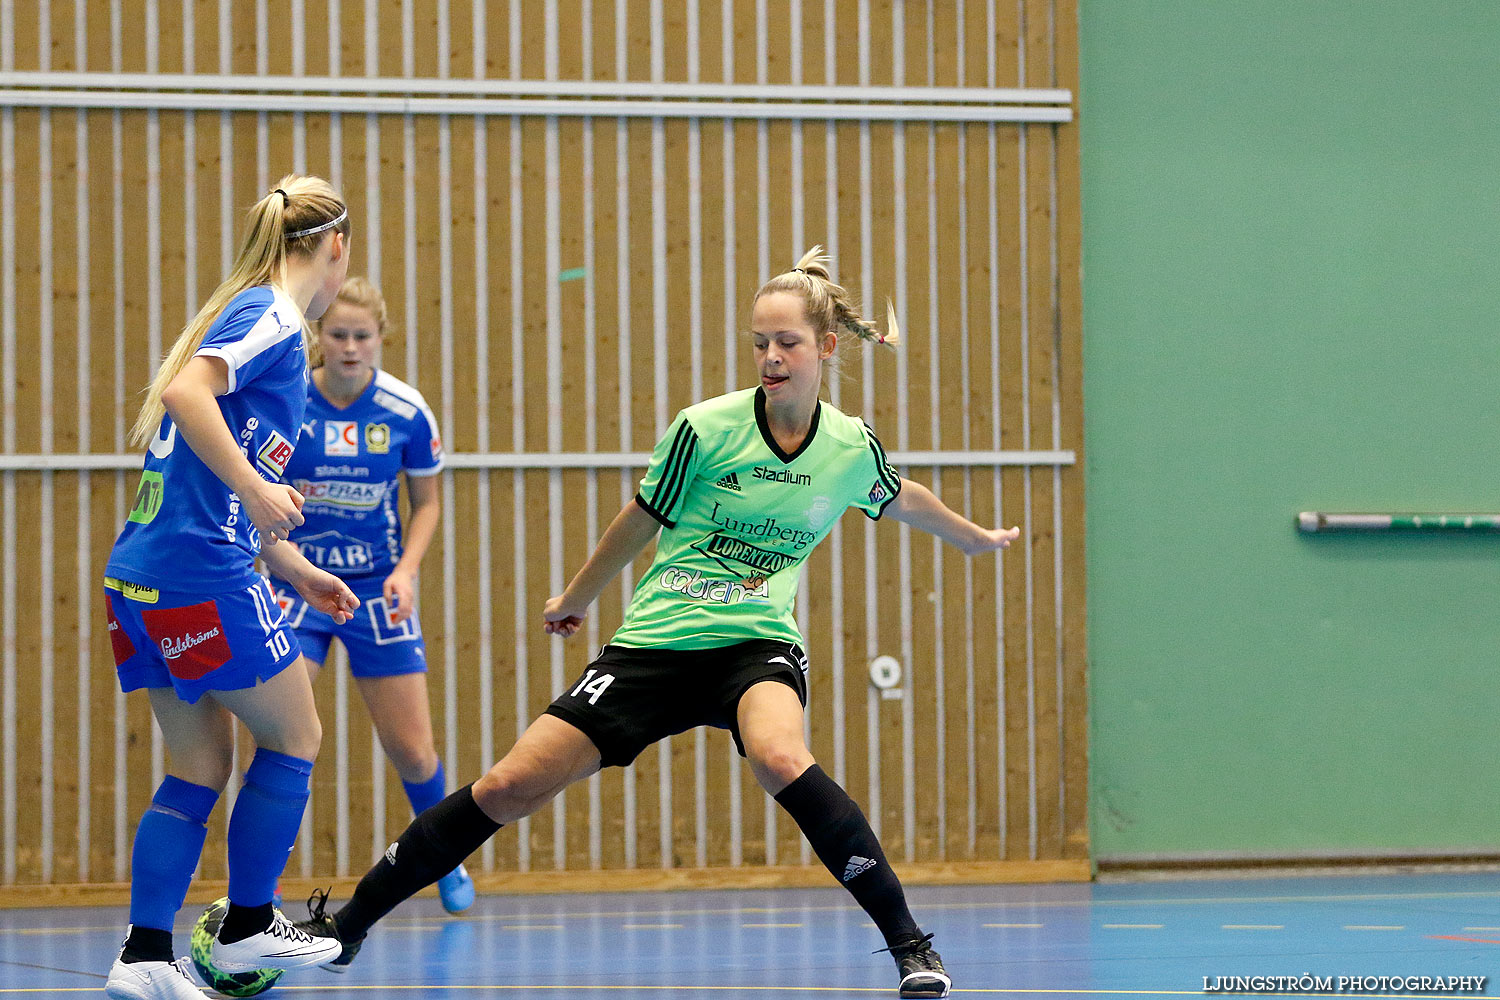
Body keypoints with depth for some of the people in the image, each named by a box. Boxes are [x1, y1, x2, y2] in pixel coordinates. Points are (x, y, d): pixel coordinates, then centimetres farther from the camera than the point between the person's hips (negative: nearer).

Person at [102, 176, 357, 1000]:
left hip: (143, 575, 9)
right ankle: (248, 926, 14)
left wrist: (295, 571, 29)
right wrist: (254, 490, -25)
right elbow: (185, 392, -26)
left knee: (199, 768, 11)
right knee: (293, 739, 8)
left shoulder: (251, 314, 21)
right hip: (203, 574, -9)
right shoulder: (273, 317, -8)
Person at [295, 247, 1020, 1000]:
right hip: (657, 643, 0)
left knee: (778, 758, -36)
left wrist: (975, 538, 38)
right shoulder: (706, 429, -11)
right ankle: (345, 927, 6)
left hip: (758, 642, 0)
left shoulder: (852, 448, -3)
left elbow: (901, 500, 22)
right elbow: (640, 522, 7)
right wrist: (576, 599, 21)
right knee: (510, 787, -7)